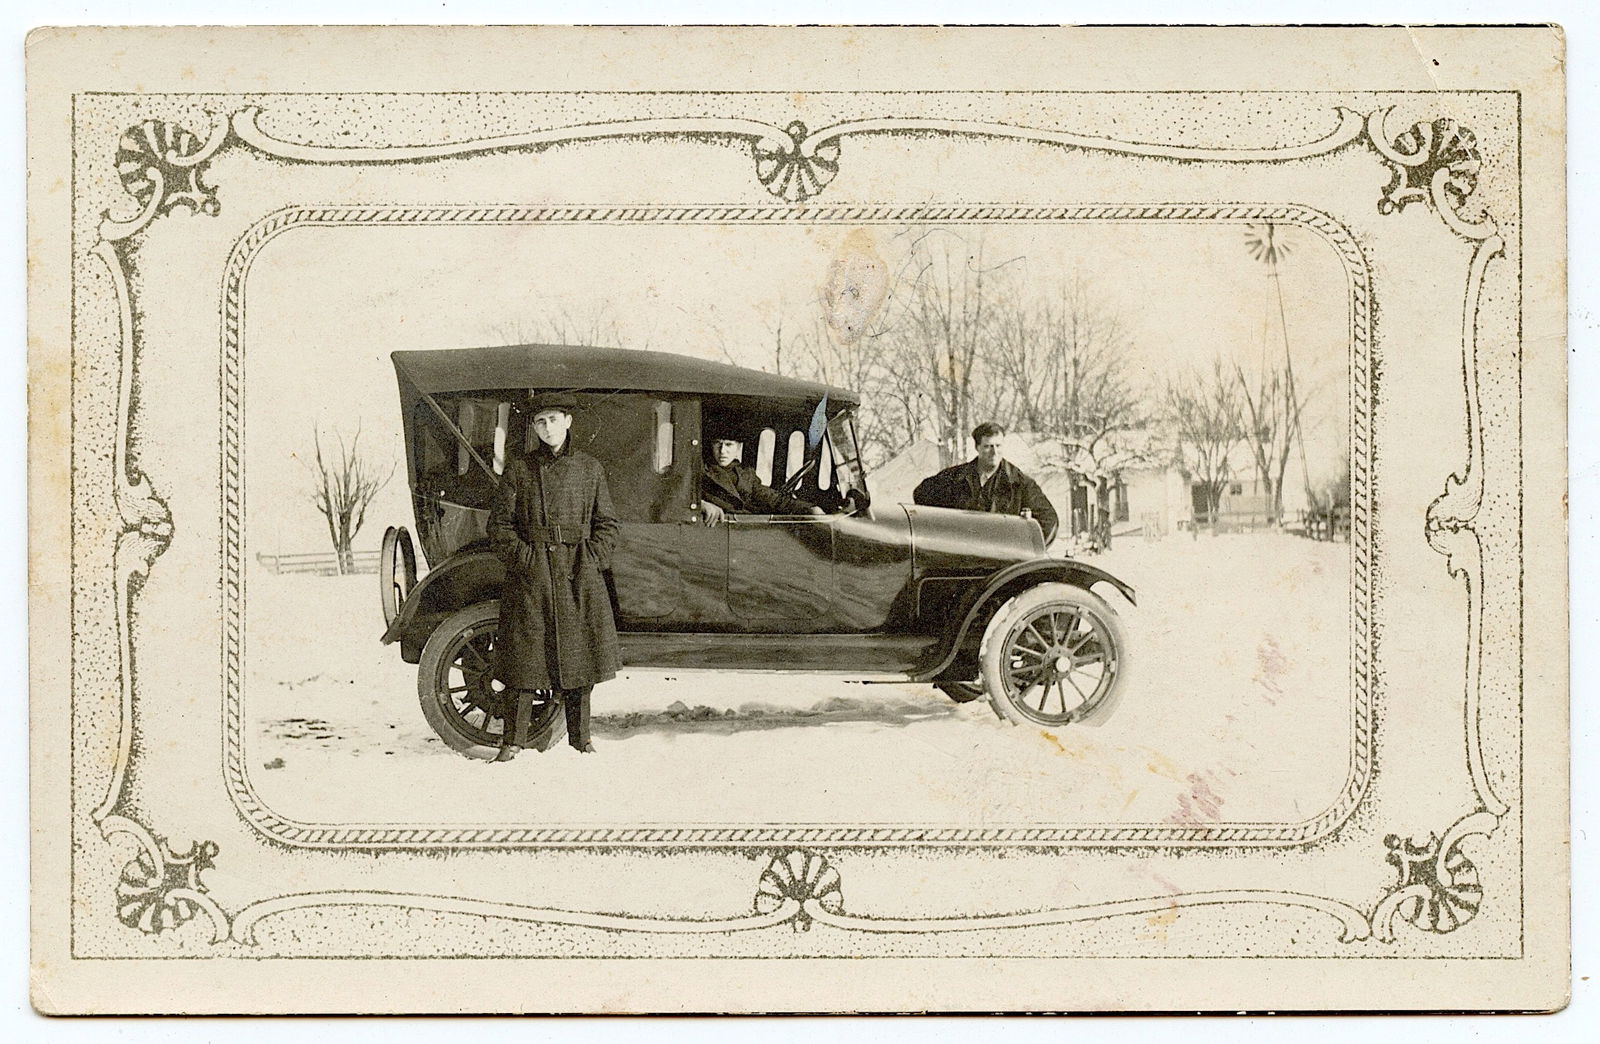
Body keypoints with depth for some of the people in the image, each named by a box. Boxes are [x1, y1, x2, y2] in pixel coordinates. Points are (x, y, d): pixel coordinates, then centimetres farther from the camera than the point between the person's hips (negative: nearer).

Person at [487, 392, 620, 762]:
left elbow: (606, 523, 10)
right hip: (530, 576, -1)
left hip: (579, 576, 1)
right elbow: (500, 523, 5)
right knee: (526, 655, -2)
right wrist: (522, 557, -8)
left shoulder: (590, 468, 9)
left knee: (579, 653, 3)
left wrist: (592, 561, -4)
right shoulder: (518, 470, 6)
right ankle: (514, 741, 5)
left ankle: (580, 737, 14)